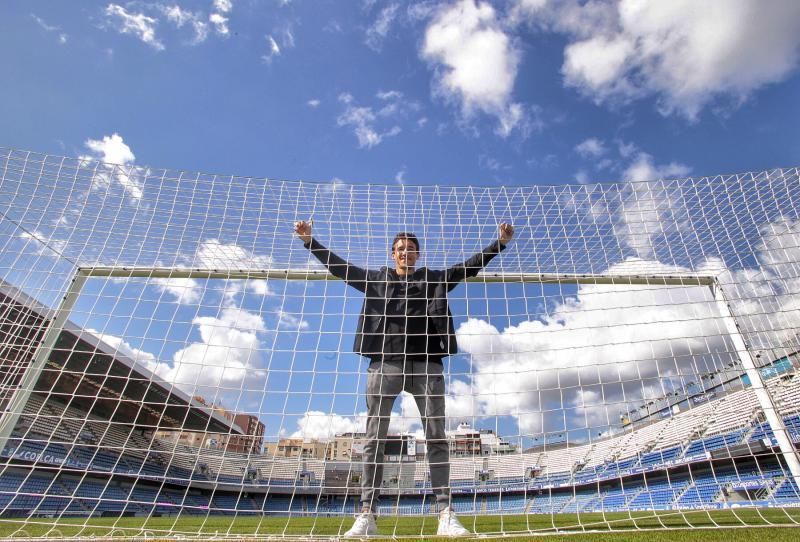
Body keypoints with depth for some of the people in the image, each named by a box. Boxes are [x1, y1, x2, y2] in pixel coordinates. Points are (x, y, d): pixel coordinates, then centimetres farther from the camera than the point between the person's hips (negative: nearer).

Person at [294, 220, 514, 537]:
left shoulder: (434, 279, 18)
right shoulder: (376, 279, 18)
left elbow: (470, 267, 14)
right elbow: (338, 266, 17)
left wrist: (500, 242, 7)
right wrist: (309, 241, 11)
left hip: (426, 364, 0)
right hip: (384, 363, 0)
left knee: (436, 437, -1)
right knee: (375, 438, 0)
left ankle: (446, 515, 5)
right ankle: (367, 515, 7)